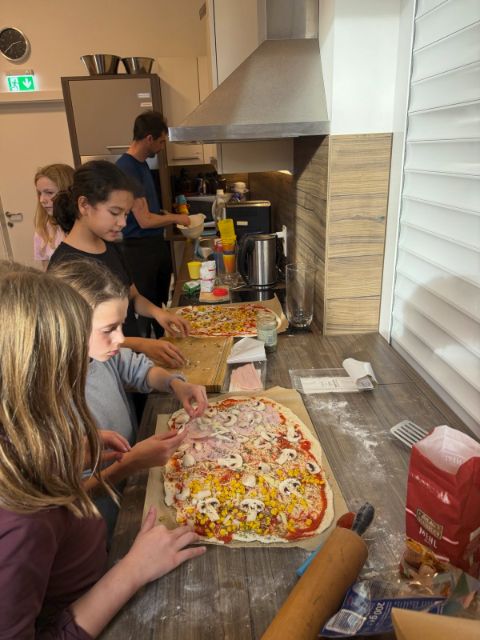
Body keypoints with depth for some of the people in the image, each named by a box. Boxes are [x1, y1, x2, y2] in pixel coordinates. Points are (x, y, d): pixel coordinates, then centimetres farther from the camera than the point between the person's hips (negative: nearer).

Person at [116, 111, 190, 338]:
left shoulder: (142, 163, 10)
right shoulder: (126, 168, -19)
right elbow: (145, 220, -21)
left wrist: (167, 215, 8)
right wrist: (176, 218, -8)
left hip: (157, 244, 9)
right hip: (139, 249, -9)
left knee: (162, 304, 20)